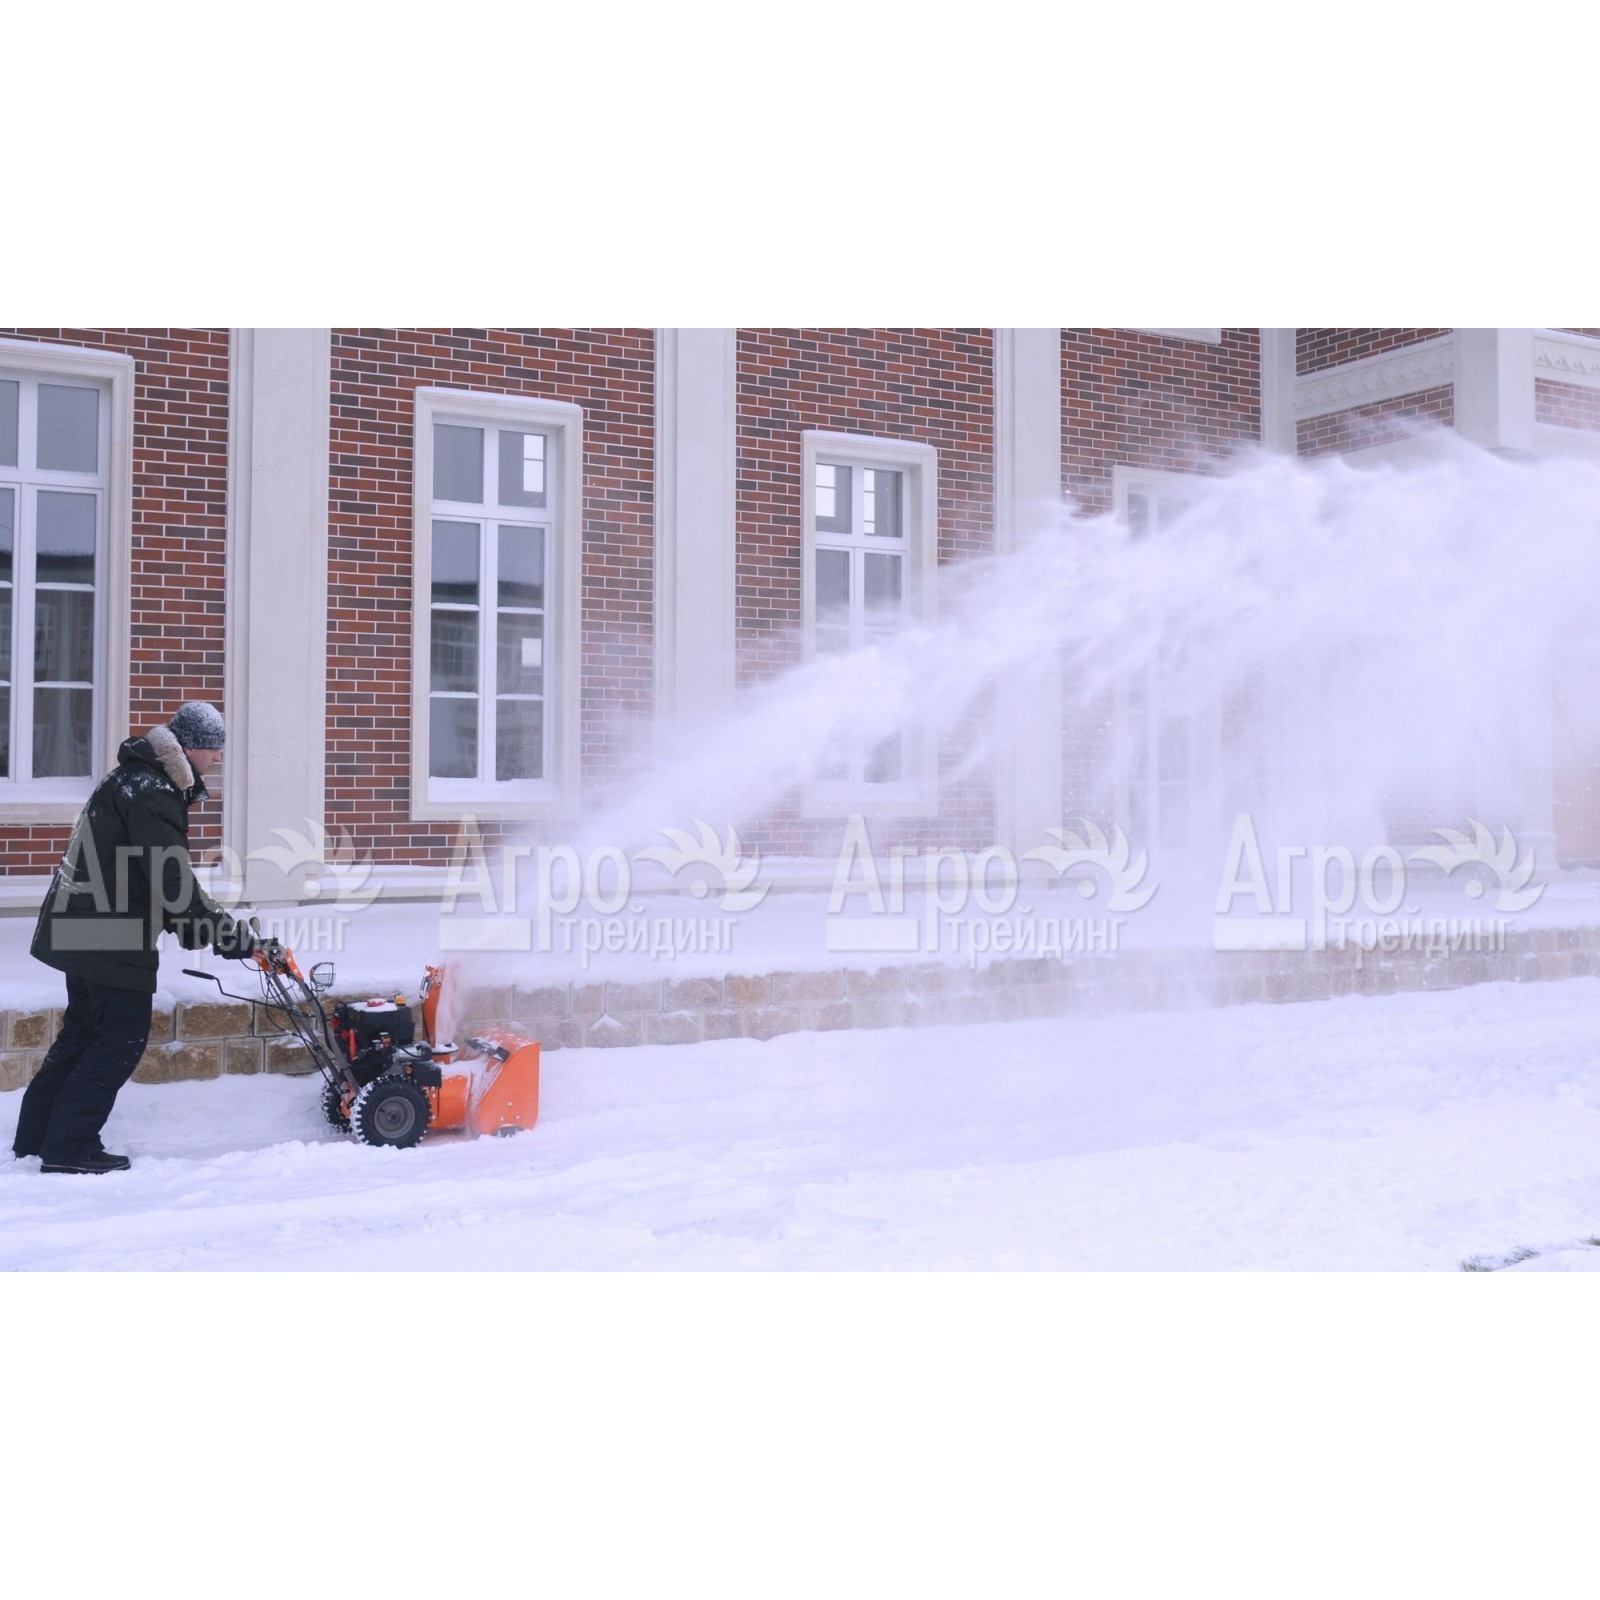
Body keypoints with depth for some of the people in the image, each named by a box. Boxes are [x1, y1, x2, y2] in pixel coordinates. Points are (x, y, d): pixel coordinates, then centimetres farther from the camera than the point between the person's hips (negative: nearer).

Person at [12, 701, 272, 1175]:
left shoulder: (133, 777, 15)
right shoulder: (153, 794, -19)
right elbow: (172, 881, -24)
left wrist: (182, 923, 12)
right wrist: (234, 936, -21)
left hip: (83, 933, 10)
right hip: (112, 940, -10)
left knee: (82, 1033, 17)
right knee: (122, 1038, -3)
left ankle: (34, 1138, 24)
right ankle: (70, 1145, 2)